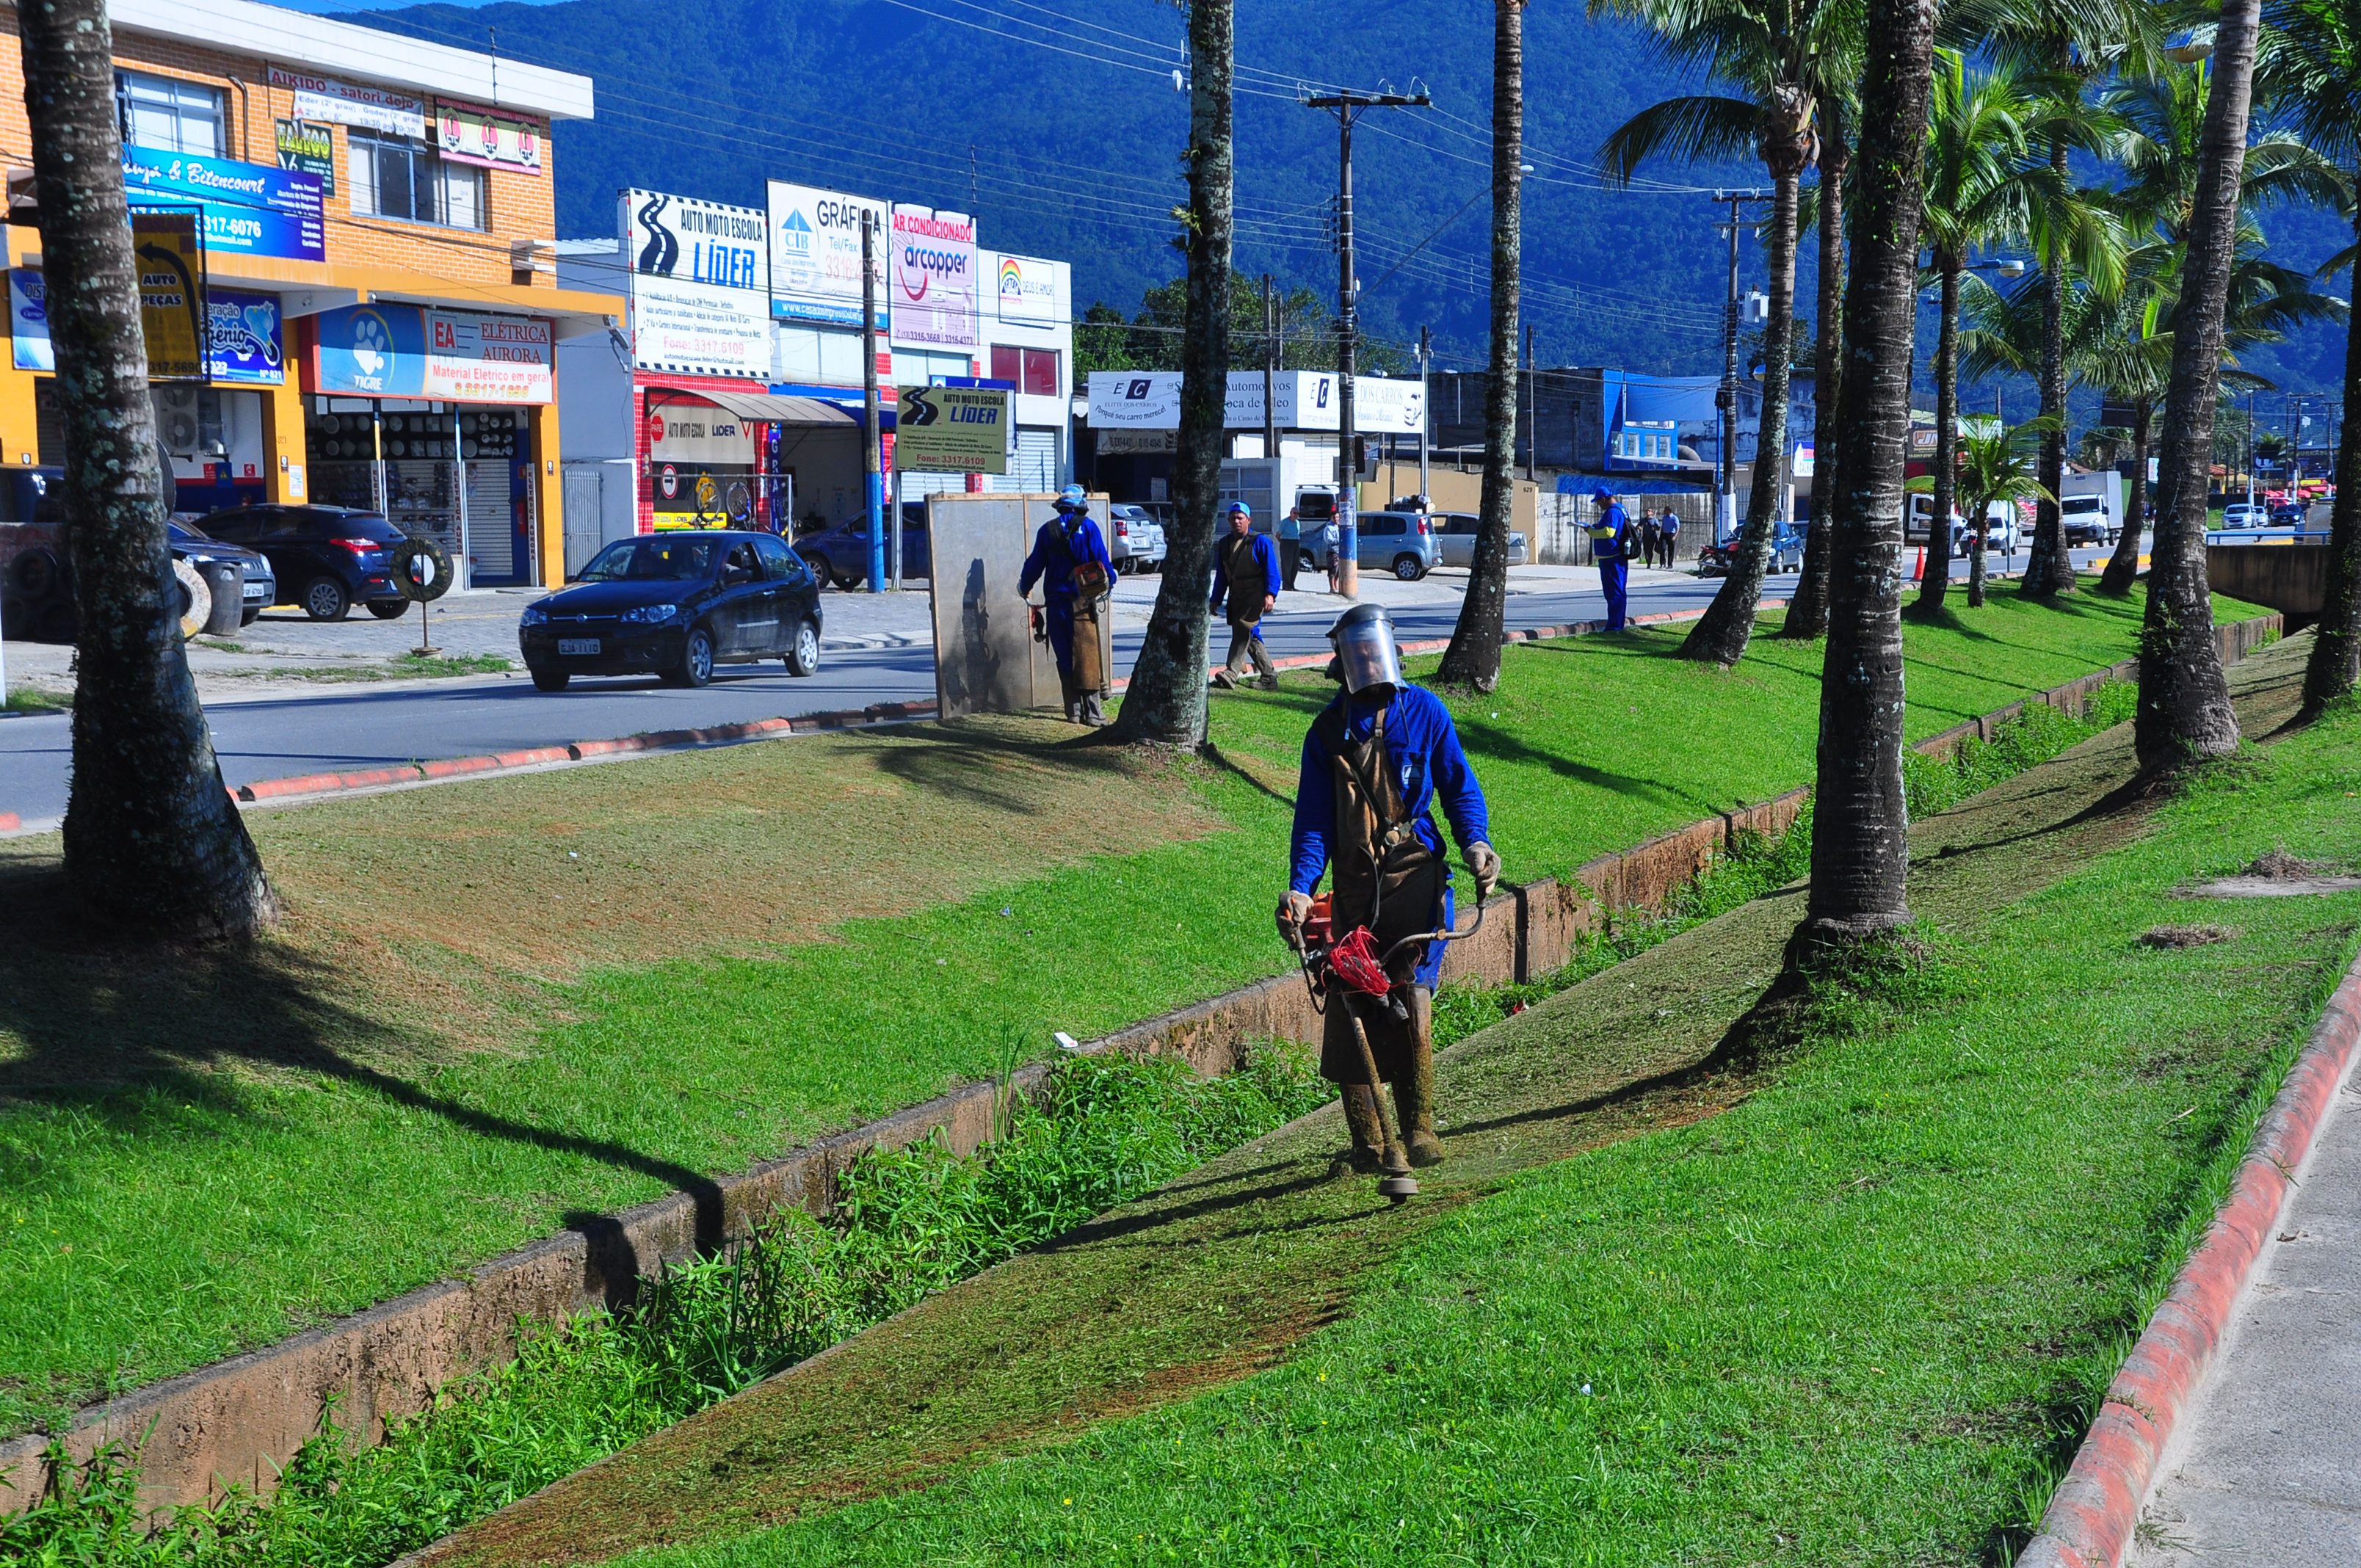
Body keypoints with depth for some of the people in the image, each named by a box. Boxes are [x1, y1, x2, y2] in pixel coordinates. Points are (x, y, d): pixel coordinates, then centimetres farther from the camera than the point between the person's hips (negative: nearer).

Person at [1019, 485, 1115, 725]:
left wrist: (1024, 586, 28)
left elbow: (1035, 564, 11)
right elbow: (1102, 560, -2)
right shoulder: (1087, 527, -3)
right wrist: (1111, 578, 19)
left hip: (1056, 603, 3)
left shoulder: (1047, 530, 6)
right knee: (1087, 655, -3)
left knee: (1064, 657, 8)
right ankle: (1093, 712, -7)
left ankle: (1074, 710, 9)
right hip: (1083, 601, -3)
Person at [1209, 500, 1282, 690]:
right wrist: (1216, 599, 13)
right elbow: (1221, 575, 18)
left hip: (1255, 597, -7)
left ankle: (1231, 673, -26)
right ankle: (1269, 676, 17)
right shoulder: (1224, 544, 14)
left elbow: (1272, 571, -8)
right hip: (1236, 597, 7)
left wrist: (1270, 594, -19)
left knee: (1243, 631, -17)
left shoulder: (1260, 541, -4)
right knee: (1251, 637, 8)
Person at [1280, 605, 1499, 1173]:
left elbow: (1459, 785, 10)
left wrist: (1475, 841, -7)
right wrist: (1300, 886, -4)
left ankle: (1418, 1124, -1)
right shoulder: (1329, 729, 10)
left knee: (1411, 997, -15)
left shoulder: (1424, 710, 6)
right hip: (1354, 886, 2)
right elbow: (1313, 817, 8)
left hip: (1415, 876, -2)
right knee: (1349, 1008, -2)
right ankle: (1366, 1139, 9)